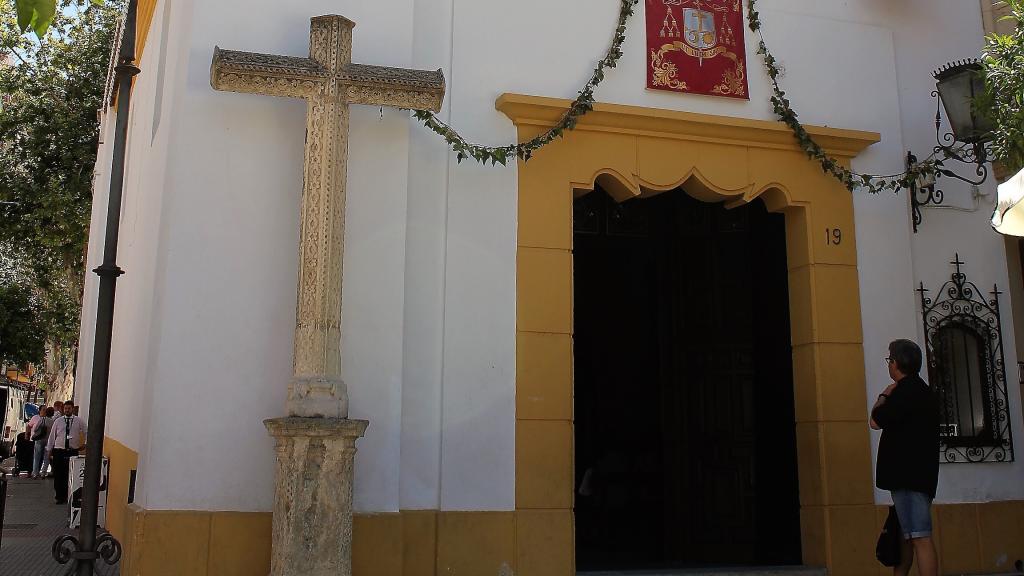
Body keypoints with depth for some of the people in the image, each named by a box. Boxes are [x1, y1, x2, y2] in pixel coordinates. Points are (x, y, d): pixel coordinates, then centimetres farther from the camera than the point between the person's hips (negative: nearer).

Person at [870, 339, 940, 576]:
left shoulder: (906, 390, -15)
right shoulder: (920, 390, 18)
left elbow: (876, 421, -14)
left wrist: (884, 397, -1)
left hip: (909, 476, -11)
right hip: (914, 475, 11)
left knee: (920, 537, -13)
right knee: (906, 536, 15)